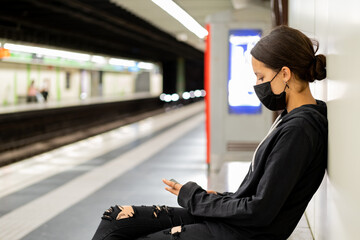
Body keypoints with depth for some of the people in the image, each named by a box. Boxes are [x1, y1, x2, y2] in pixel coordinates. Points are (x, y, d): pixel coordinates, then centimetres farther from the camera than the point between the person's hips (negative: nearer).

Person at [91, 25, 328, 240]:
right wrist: (220, 197, 5)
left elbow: (260, 211, -21)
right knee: (114, 218, 5)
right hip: (234, 219, 10)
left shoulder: (298, 130, -19)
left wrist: (195, 198, -9)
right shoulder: (291, 118, 11)